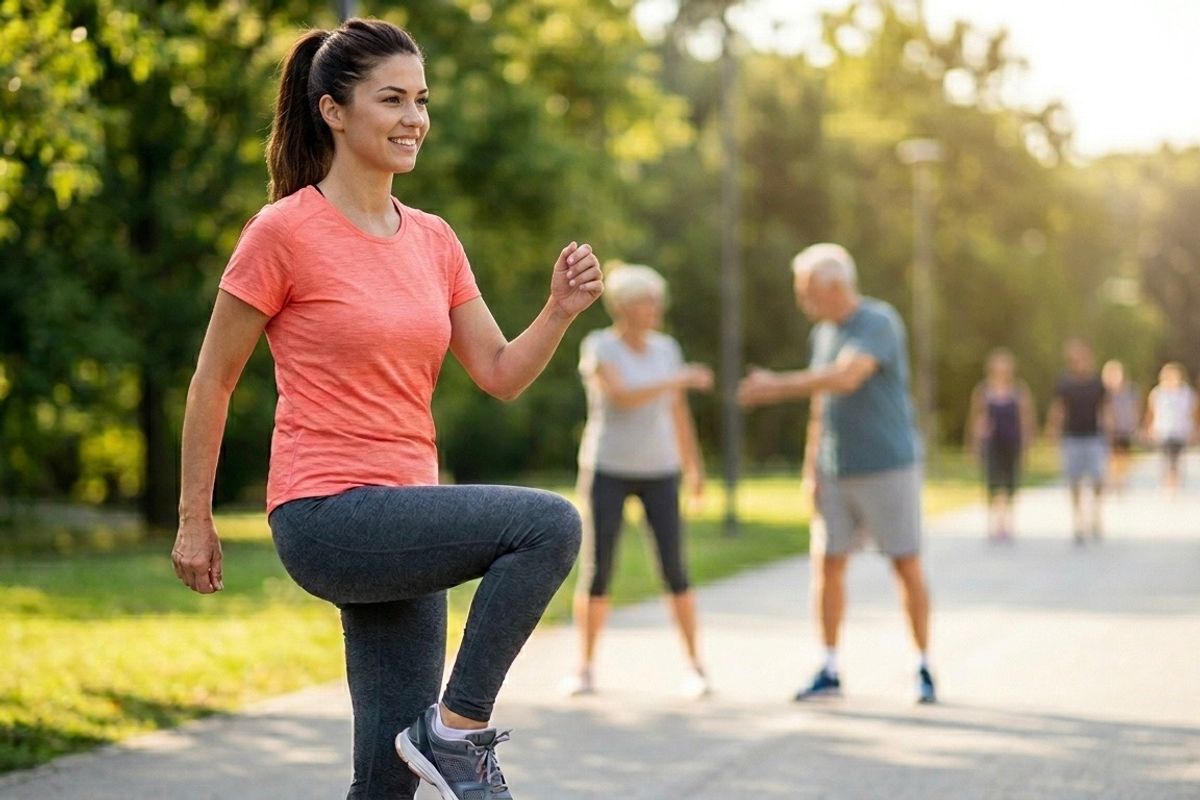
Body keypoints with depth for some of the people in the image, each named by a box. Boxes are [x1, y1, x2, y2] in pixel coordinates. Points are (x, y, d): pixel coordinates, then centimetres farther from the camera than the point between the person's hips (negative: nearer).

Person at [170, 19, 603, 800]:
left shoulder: (434, 240, 11)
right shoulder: (285, 231, -8)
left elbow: (501, 375, 11)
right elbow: (213, 379, -2)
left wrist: (561, 310, -7)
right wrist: (195, 521, 1)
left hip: (404, 526, 7)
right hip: (327, 517, -7)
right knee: (550, 524, -25)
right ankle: (460, 727, -11)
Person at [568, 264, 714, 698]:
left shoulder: (665, 348, 5)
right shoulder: (597, 347, -11)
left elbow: (678, 414, 12)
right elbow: (622, 398, -25)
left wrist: (694, 470, 15)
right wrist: (679, 380, -27)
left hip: (658, 471, 3)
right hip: (607, 470, -3)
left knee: (674, 568, -5)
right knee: (596, 570, -6)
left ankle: (695, 666, 4)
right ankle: (585, 668, 7)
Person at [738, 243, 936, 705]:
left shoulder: (880, 323, -15)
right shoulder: (823, 333, 11)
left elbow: (845, 378, -30)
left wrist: (776, 387, -26)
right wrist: (811, 471, 9)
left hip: (889, 469, -7)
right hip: (837, 474, 7)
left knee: (907, 566, -2)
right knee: (827, 564, 2)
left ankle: (923, 669, 10)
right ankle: (829, 671, 9)